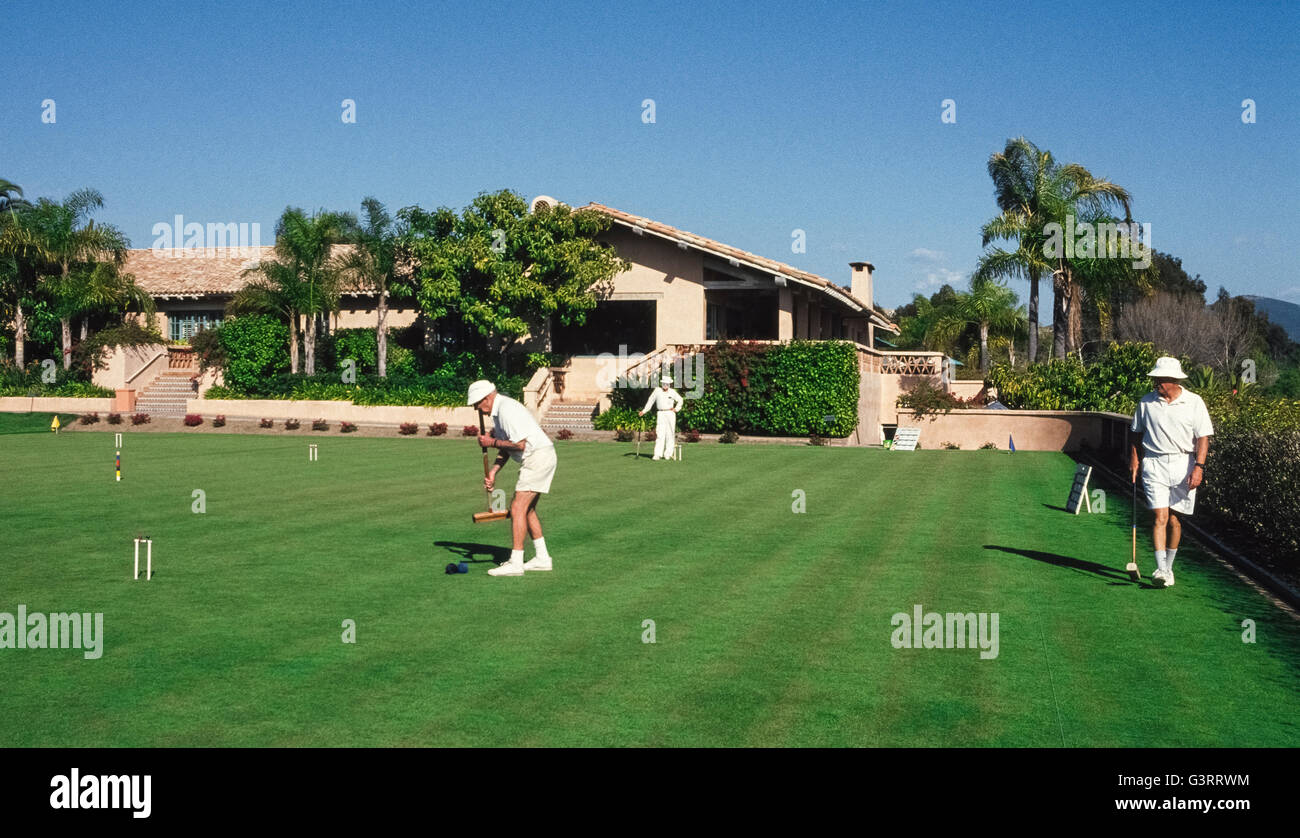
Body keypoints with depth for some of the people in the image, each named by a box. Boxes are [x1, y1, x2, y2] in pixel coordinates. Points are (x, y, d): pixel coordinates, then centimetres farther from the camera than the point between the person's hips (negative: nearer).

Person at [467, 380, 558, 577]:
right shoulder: (497, 411, 15)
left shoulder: (507, 409, -19)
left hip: (538, 458, -11)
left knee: (518, 508, -12)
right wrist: (493, 472, 6)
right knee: (528, 508, 15)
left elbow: (520, 444, -23)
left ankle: (515, 563, -12)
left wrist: (492, 442, -12)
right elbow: (506, 447, 17)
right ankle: (542, 558, 20)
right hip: (536, 459, 11)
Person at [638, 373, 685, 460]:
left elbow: (680, 400, 17)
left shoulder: (672, 392, 5)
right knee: (660, 434, -8)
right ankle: (658, 454, -10)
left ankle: (668, 454, 5)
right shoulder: (657, 391, 4)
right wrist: (644, 411, 7)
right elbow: (650, 401, 10)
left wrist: (676, 409, 5)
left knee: (670, 434, 0)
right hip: (661, 414, -1)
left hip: (670, 414, 1)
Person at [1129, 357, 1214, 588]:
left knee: (1174, 519, 6)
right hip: (1154, 465, 0)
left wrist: (1198, 467, -11)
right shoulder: (1146, 402, 5)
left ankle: (1169, 567, 22)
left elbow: (1203, 437, -2)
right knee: (1160, 517, -11)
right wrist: (1133, 459, 9)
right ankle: (1161, 570, -16)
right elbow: (1135, 432, 16)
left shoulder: (1194, 402, -1)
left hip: (1183, 464, 0)